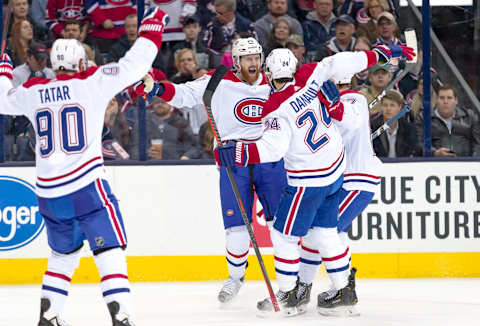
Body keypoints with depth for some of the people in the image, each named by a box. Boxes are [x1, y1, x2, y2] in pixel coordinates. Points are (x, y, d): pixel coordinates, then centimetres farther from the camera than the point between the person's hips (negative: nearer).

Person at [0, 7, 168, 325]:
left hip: (49, 192, 5)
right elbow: (133, 65, -6)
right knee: (110, 250, -5)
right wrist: (152, 30, 7)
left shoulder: (33, 92, 8)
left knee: (64, 252, 23)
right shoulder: (91, 82, -4)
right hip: (86, 186, -5)